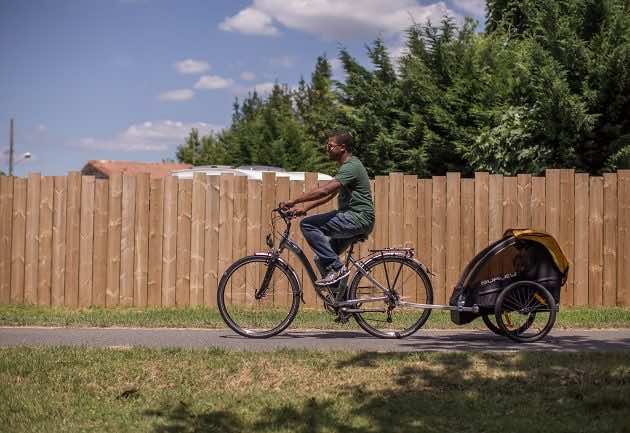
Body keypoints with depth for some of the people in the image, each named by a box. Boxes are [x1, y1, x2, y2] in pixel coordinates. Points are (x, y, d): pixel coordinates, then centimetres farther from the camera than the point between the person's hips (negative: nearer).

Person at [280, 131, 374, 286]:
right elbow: (329, 194, 18)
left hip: (358, 219, -10)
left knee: (308, 225, -18)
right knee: (322, 260, 14)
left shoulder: (351, 167, -15)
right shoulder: (346, 166, 19)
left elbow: (324, 191, -25)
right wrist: (305, 207, 7)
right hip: (351, 217, 10)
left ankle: (336, 267, -17)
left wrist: (293, 202, -21)